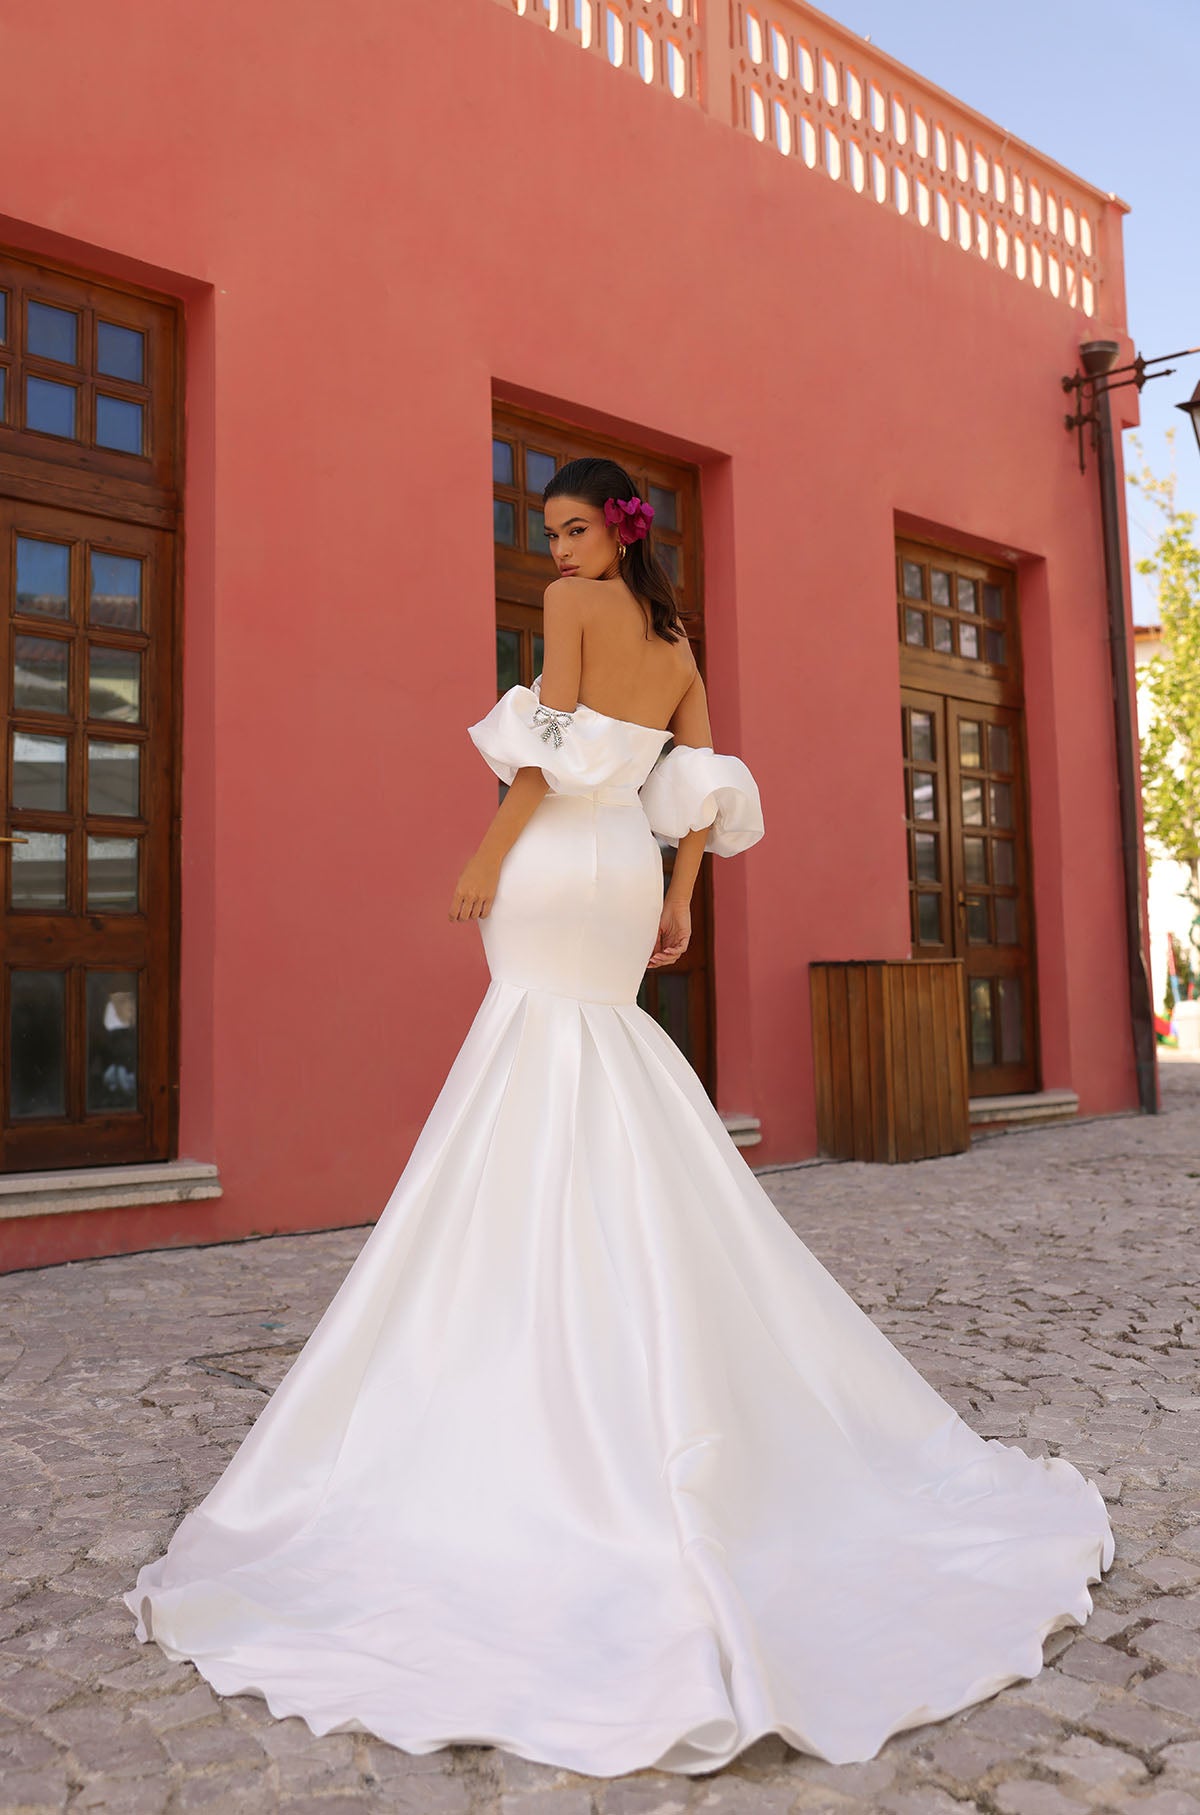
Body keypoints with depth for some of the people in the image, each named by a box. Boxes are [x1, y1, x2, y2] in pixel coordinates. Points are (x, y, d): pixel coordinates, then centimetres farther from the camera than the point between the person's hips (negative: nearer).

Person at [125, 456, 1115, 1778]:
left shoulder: (573, 604, -1)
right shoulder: (676, 642, 20)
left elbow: (552, 749, -13)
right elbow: (702, 787, 14)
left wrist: (485, 856, -12)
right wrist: (678, 901, 14)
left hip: (555, 861, -7)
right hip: (628, 876, 8)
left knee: (542, 1088, -6)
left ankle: (541, 1394, -3)